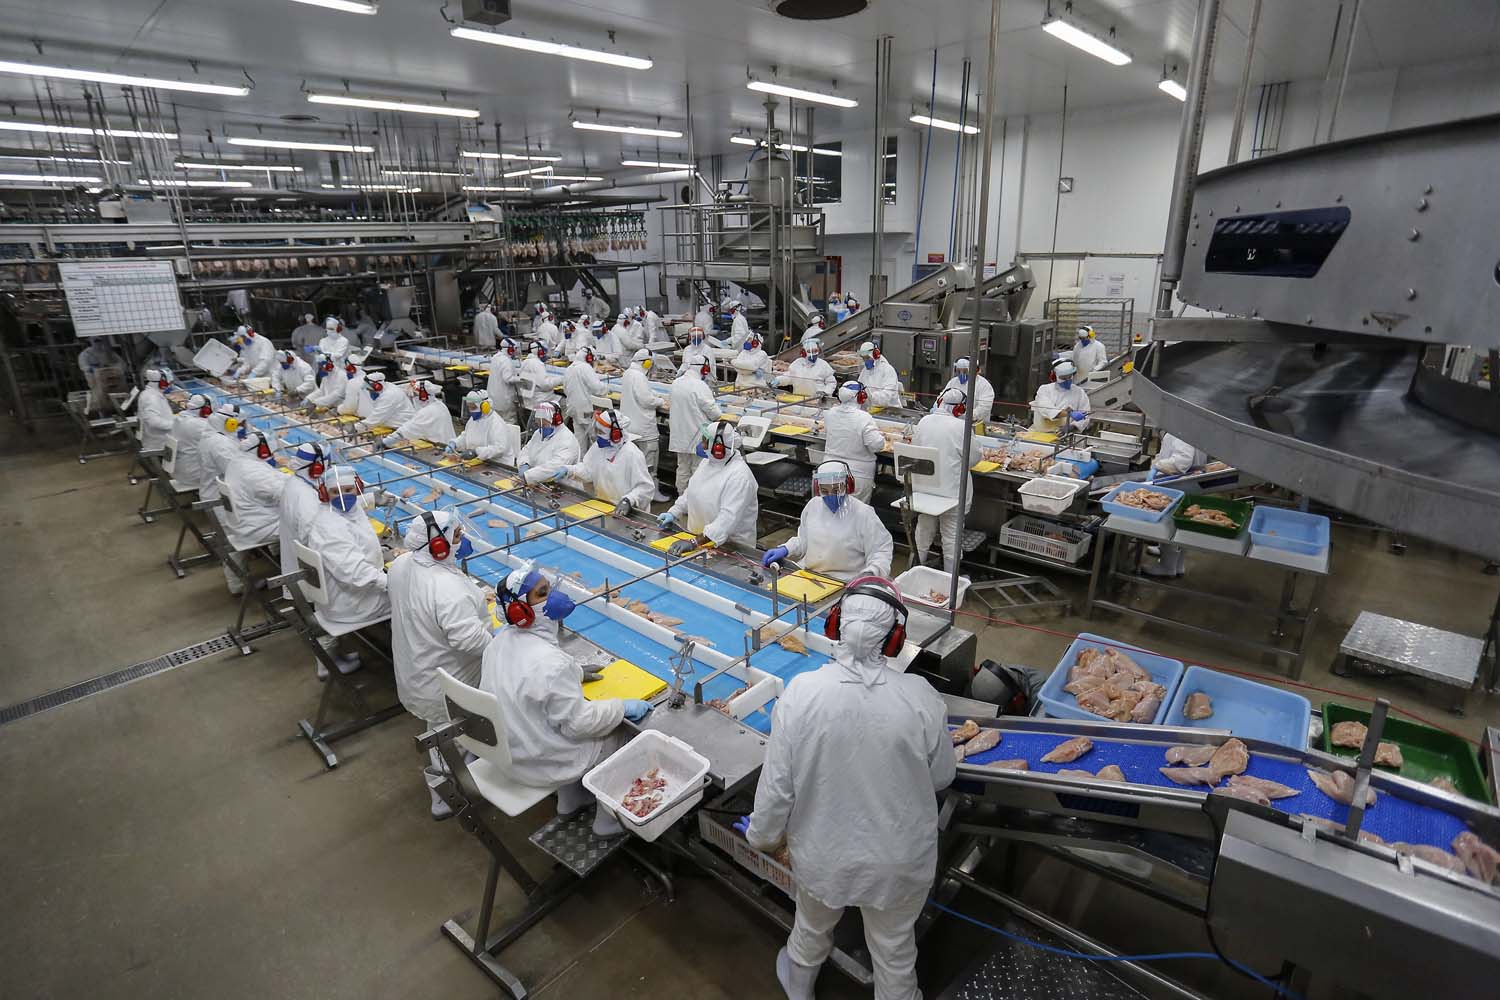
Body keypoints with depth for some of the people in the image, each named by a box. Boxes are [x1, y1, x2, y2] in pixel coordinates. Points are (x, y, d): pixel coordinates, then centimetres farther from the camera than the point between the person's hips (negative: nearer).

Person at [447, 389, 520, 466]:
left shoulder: (496, 423, -17)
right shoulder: (473, 419, 12)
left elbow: (500, 448, -27)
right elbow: (465, 437, 26)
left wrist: (476, 452, -34)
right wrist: (454, 443, 6)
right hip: (481, 462, 9)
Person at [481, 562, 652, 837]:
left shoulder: (500, 641, -7)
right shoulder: (551, 662, -34)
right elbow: (579, 723, -25)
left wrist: (574, 672, 12)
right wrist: (623, 707, -12)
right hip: (541, 763, -8)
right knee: (624, 738, 10)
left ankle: (571, 801, 40)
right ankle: (609, 822, 28)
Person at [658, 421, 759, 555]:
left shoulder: (739, 476, -21)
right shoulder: (707, 461, 6)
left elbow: (728, 518, -27)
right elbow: (691, 492, 19)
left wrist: (695, 543, -31)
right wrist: (673, 513, 6)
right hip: (698, 537, 7)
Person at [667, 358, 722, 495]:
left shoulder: (675, 384, 3)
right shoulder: (700, 386, -19)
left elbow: (670, 405, 14)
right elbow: (713, 410, -16)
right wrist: (719, 414, 5)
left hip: (679, 435, 7)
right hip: (698, 436, -7)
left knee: (683, 467, 17)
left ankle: (682, 496, 26)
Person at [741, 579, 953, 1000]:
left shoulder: (801, 692, -25)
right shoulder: (920, 696, -23)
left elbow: (778, 783, -15)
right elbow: (942, 777, -7)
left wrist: (761, 835, 4)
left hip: (824, 854, 1)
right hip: (900, 859, -1)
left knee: (812, 927, 32)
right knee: (894, 948, 27)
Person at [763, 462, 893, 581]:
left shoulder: (863, 513, -6)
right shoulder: (813, 505, 10)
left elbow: (882, 549, -3)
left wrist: (870, 573, -21)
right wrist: (785, 550, 7)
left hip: (845, 584, -5)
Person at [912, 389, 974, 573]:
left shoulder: (924, 421, -4)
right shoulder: (961, 426, -18)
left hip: (925, 487, 4)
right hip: (951, 489, -4)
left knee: (924, 530, 21)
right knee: (952, 536, 9)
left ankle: (917, 567, 34)